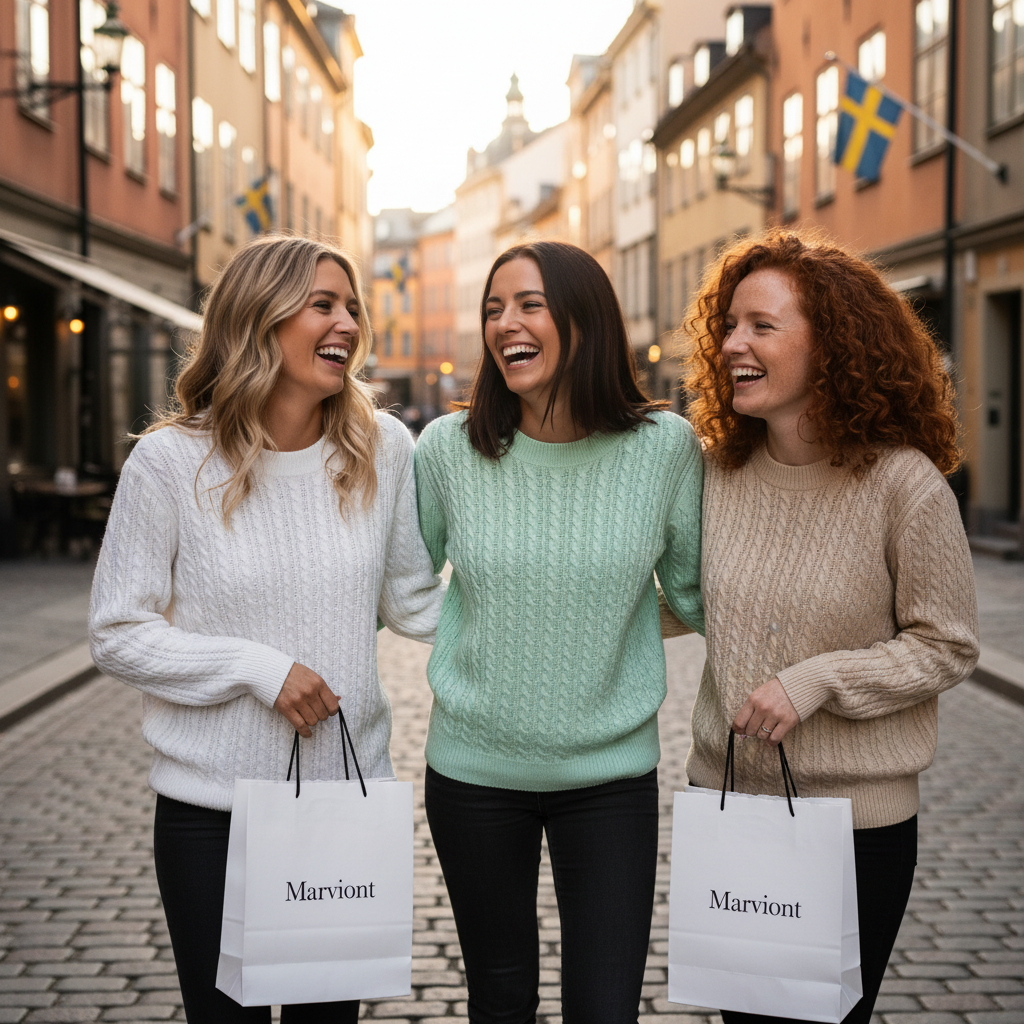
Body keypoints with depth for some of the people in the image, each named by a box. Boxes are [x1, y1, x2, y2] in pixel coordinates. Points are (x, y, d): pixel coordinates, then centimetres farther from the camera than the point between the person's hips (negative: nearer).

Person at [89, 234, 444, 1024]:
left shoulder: (384, 450, -2)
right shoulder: (172, 462, -10)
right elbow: (118, 635, -7)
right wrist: (256, 667, -17)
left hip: (352, 795, 3)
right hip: (210, 808, -2)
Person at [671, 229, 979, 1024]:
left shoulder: (903, 482, -16)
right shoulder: (719, 473, -1)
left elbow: (948, 645, -12)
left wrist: (816, 680, -21)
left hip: (858, 815, -4)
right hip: (725, 789, 5)